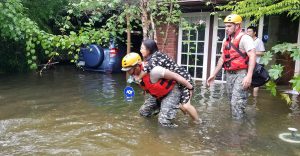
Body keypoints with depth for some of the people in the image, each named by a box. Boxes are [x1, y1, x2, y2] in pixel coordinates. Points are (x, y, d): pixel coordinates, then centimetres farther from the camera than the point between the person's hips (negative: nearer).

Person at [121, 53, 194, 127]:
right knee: (143, 112, 13)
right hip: (157, 94, 8)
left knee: (164, 121, -19)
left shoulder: (153, 70, -35)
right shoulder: (135, 74, -9)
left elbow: (175, 76, -27)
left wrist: (190, 88, -18)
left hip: (171, 92, -8)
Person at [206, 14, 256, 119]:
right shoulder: (226, 40, 14)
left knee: (237, 103, -11)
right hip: (229, 74, 7)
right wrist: (213, 74, 16)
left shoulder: (244, 38, -9)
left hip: (241, 74, -7)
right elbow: (222, 58, 19)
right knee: (233, 102, 12)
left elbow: (252, 56, -18)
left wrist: (249, 76, -28)